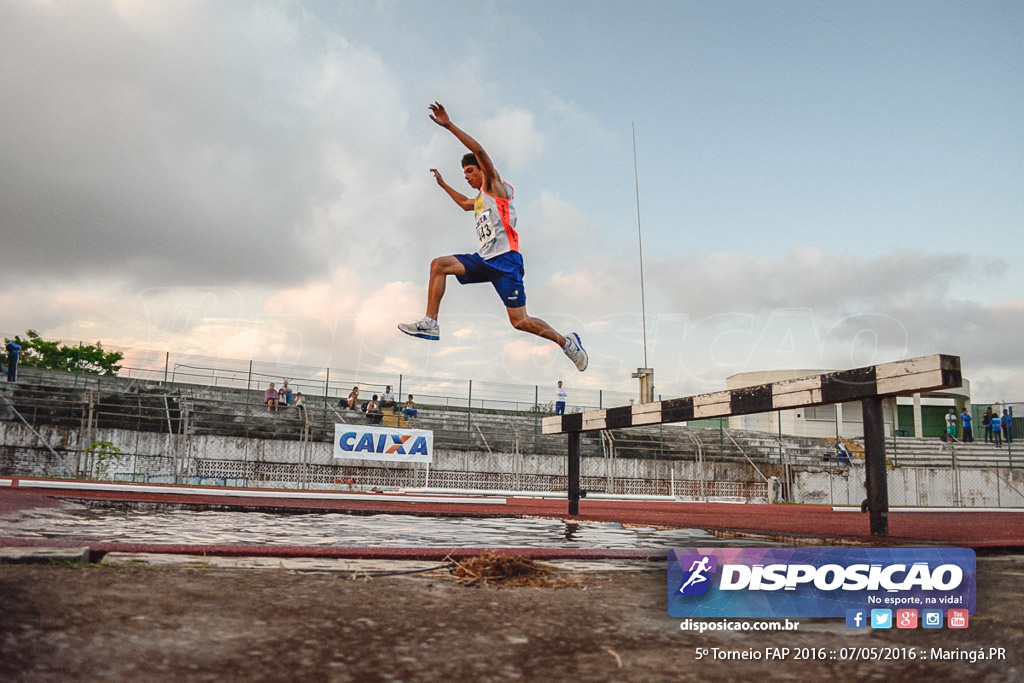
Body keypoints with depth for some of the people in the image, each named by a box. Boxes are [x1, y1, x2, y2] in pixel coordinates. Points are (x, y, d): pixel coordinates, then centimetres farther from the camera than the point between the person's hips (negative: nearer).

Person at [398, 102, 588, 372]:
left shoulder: (496, 187, 1)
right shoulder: (480, 199, 24)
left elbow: (479, 151, -14)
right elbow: (465, 204, 50)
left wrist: (449, 125, -16)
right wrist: (443, 184, 50)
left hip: (505, 259, -8)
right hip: (484, 259, 8)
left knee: (520, 321, -11)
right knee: (439, 264, -6)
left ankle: (566, 342, 8)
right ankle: (430, 323, -9)